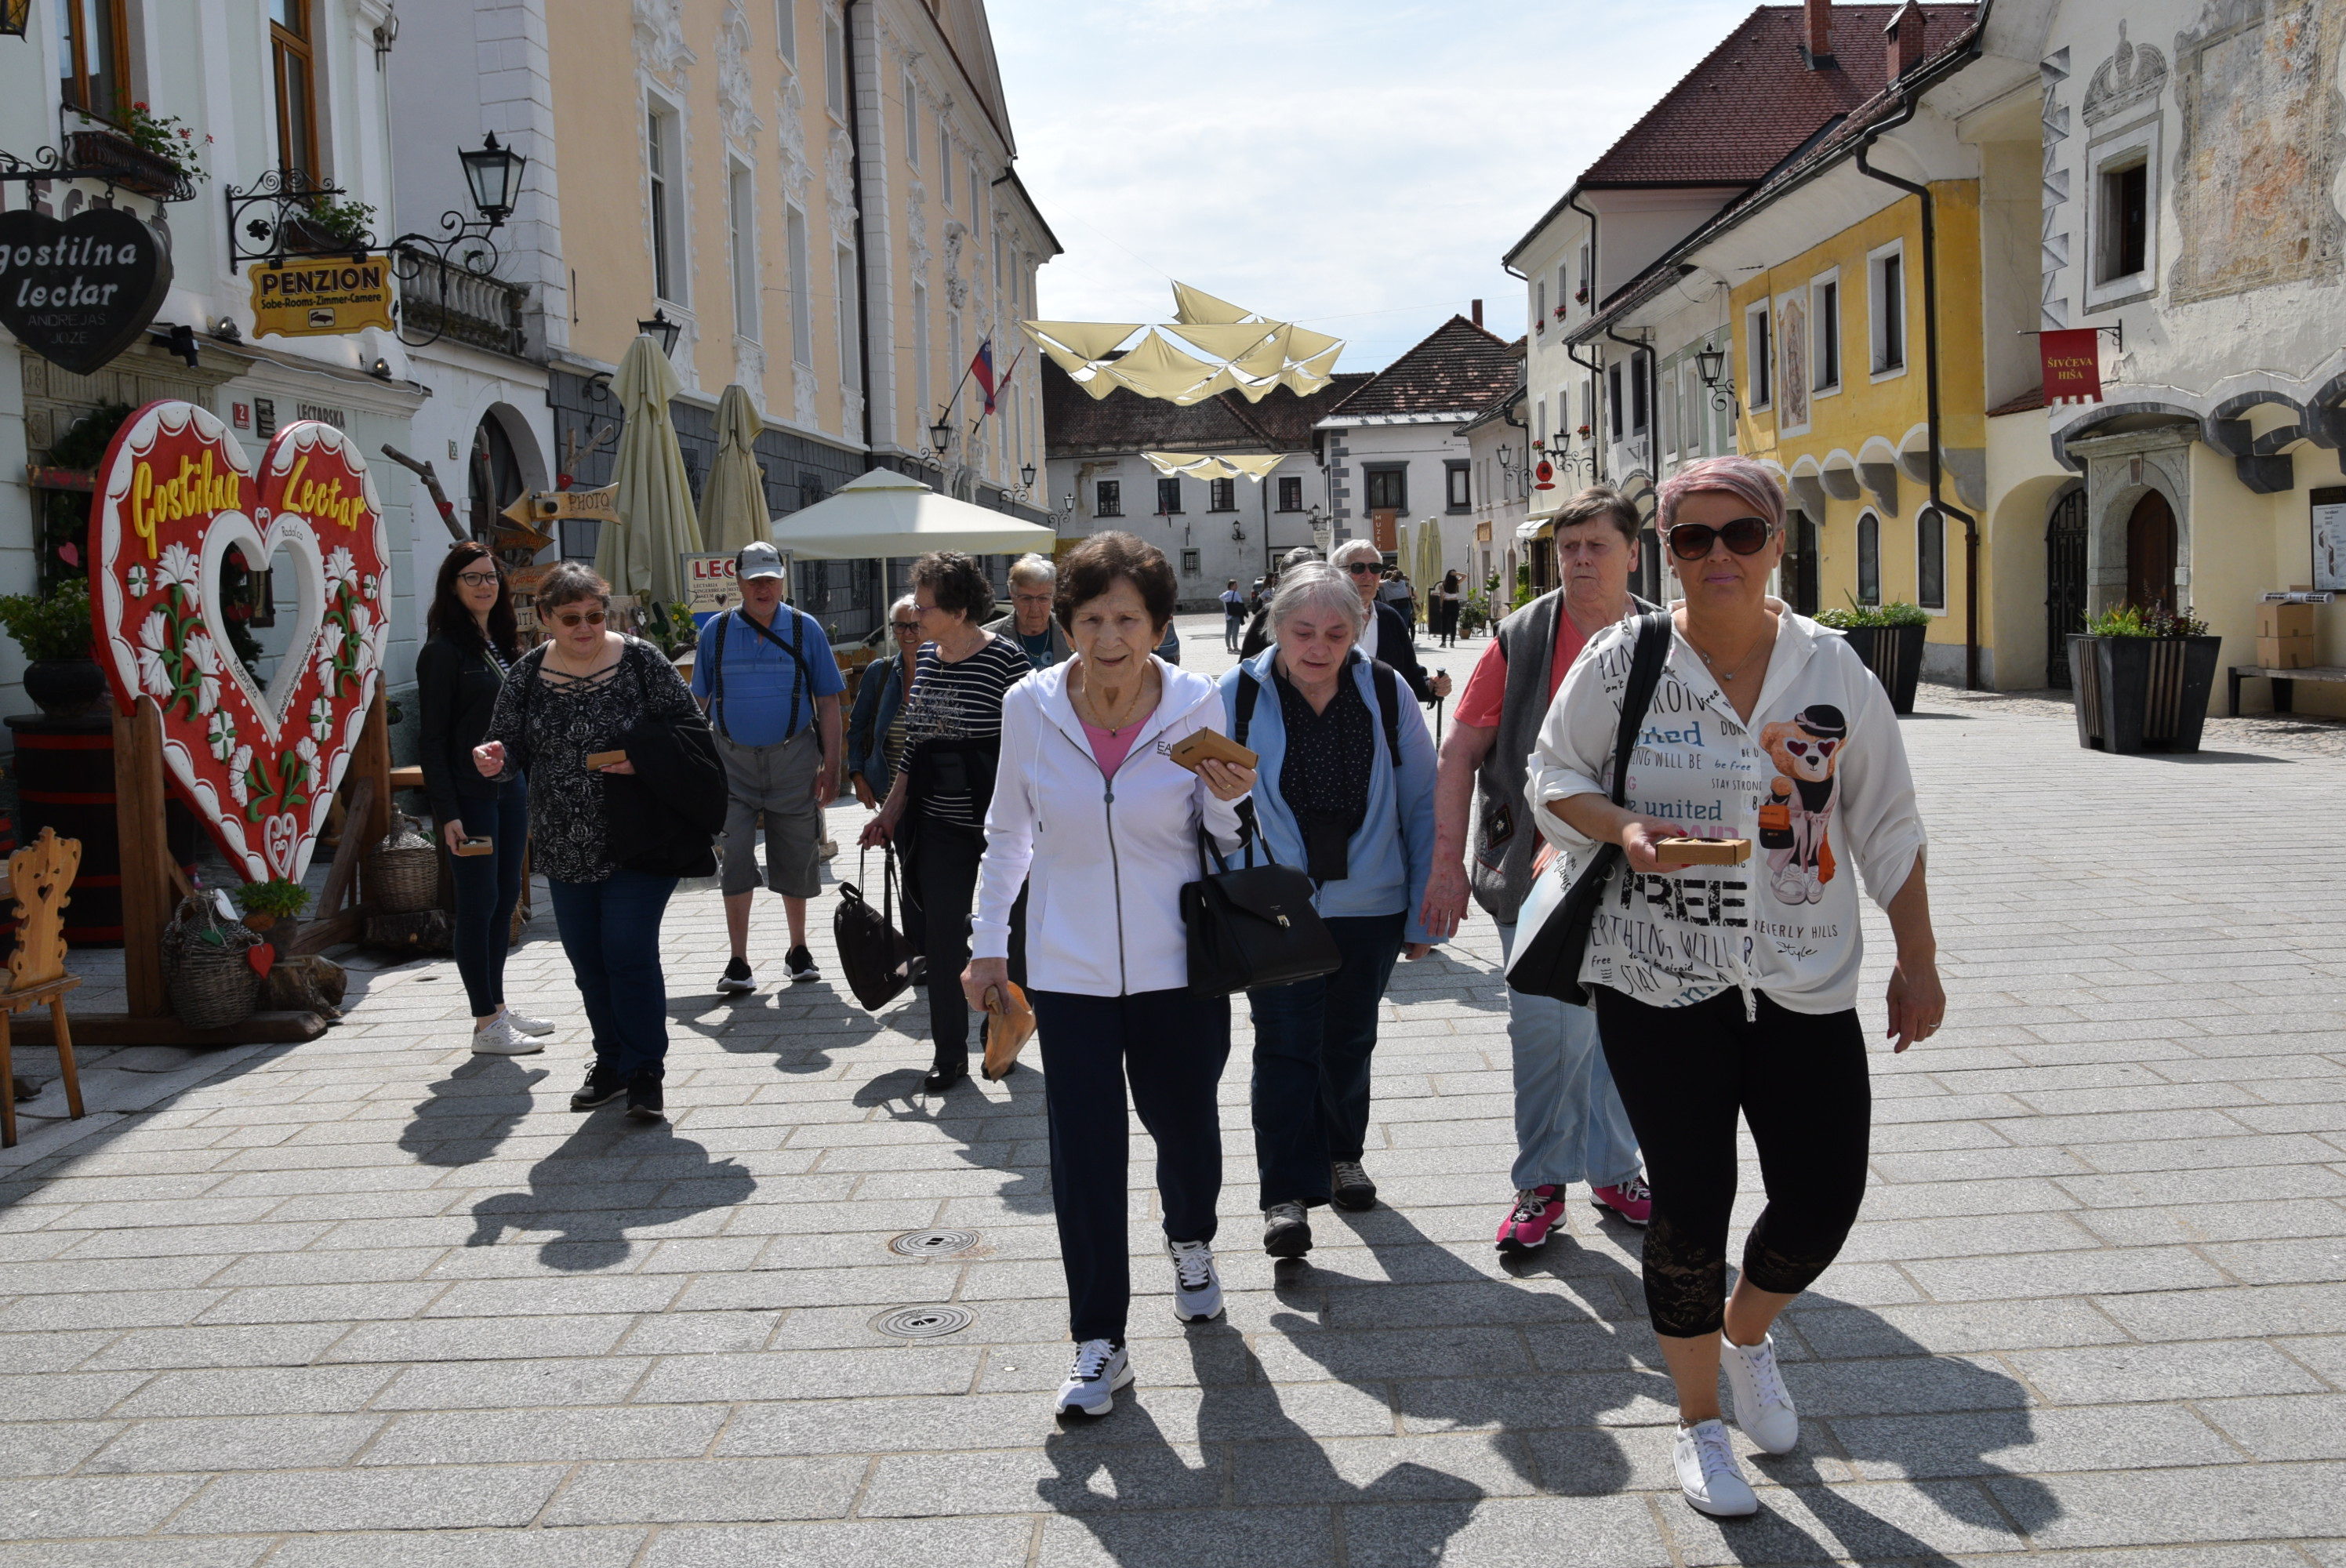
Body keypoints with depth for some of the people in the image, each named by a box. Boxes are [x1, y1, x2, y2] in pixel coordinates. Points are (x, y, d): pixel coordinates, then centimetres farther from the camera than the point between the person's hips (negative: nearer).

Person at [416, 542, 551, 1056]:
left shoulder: (502, 644, 13)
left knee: (506, 897, 12)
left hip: (510, 787, 8)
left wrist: (530, 787, 14)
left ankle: (498, 1007, 22)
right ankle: (486, 1024, 4)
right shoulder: (445, 649, -10)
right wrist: (447, 812, -18)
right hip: (469, 795, -8)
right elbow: (433, 738, -13)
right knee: (479, 903, -3)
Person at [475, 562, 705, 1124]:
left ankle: (644, 1073, 3)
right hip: (566, 847, 5)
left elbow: (691, 725, -3)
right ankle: (611, 1061, 30)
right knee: (587, 961, 13)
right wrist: (494, 756, -17)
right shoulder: (529, 672, 3)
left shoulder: (640, 660, -7)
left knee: (629, 953, -10)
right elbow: (510, 741, 6)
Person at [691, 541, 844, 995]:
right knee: (734, 857, -7)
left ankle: (799, 950, 26)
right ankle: (738, 963, -1)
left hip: (793, 759, 0)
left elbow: (827, 702, 2)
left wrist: (830, 765, -4)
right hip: (733, 760, 0)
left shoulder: (805, 629, 1)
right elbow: (699, 701, 8)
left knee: (796, 857, 8)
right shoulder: (716, 630, 3)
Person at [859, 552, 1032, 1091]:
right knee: (939, 935, 5)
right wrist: (891, 811, 14)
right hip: (939, 825, 6)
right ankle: (950, 1053, 16)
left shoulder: (1004, 658, -13)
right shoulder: (926, 658, 7)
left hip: (995, 823, -6)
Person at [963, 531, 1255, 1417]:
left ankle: (1190, 1242, 48)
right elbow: (1007, 831, 7)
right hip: (1068, 970, 0)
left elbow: (1223, 837, 2)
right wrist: (988, 942, 8)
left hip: (1177, 967, 0)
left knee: (1184, 1124, 16)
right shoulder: (1030, 707, -7)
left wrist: (1231, 799, -20)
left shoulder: (1197, 705, -9)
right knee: (1084, 1153, 0)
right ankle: (1099, 1342, 14)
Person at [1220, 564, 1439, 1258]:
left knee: (1349, 1042, 17)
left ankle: (1342, 1155, 38)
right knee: (1284, 1046, -5)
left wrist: (1425, 910, 2)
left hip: (1369, 909, 2)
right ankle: (1286, 1193, 3)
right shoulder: (1239, 696, -7)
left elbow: (1423, 803, 2)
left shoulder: (1385, 693, -3)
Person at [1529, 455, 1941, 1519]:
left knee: (1823, 1198, 3)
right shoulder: (1620, 661, -5)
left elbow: (1886, 827, 7)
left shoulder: (1832, 669, 1)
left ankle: (1747, 1335, 39)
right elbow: (1552, 776, 3)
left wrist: (1917, 960, 7)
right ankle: (1699, 1421, 26)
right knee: (1691, 1204, 1)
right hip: (1659, 983, -2)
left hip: (1806, 983, 2)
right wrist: (1622, 827, -17)